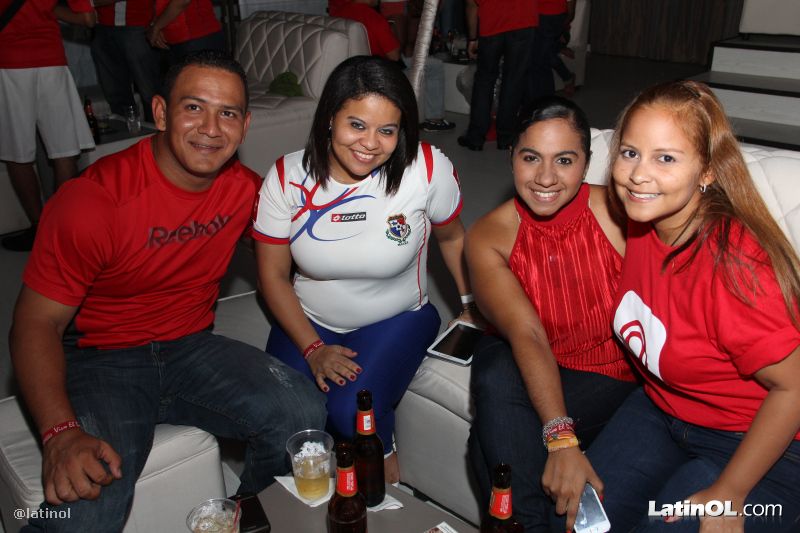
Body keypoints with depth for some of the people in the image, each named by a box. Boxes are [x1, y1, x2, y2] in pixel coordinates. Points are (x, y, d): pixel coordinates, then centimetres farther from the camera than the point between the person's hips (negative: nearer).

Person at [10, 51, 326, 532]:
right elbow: (37, 322, -14)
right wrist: (61, 433, -29)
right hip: (99, 360, -4)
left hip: (191, 348, 5)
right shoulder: (94, 200, -18)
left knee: (303, 412, -19)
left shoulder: (246, 189, -3)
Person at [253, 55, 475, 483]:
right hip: (309, 322, 2)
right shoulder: (287, 178, -14)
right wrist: (313, 349, -12)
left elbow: (451, 238, 1)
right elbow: (273, 275, -6)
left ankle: (384, 462, 10)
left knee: (351, 411, -26)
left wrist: (473, 305, 7)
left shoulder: (427, 169, -19)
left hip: (397, 320, -1)